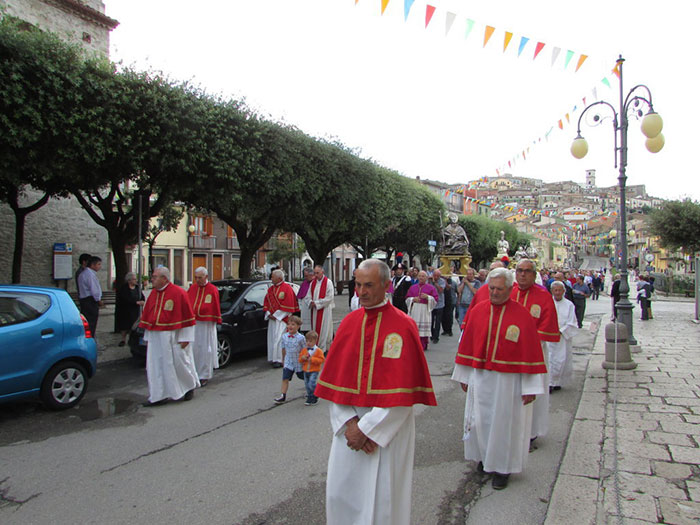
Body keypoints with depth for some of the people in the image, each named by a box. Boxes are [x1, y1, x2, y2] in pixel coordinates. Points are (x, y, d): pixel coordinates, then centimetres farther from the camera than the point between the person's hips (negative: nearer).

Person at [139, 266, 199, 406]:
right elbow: (147, 315, 15)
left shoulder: (179, 293, -12)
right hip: (155, 338, 6)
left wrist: (185, 337, -12)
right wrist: (148, 335, 13)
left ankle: (190, 387, 29)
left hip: (173, 337, -6)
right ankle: (158, 396, 14)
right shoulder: (153, 293, 8)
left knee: (180, 363, 6)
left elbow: (188, 316, -11)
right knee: (155, 366, 5)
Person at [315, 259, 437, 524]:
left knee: (381, 500, 8)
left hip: (388, 427, -4)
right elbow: (334, 377, 3)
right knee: (340, 494, 13)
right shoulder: (349, 322, 3)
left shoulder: (403, 326, -12)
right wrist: (349, 422, -8)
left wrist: (367, 428, -15)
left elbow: (402, 390, -15)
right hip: (349, 426, 5)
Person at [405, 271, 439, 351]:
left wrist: (427, 297, -13)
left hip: (425, 310, -3)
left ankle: (423, 346, 2)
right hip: (414, 310, 3)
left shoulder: (431, 288, 7)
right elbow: (407, 298, 14)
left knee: (423, 329, -6)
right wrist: (413, 299, -6)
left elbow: (435, 299, 2)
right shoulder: (412, 287, 15)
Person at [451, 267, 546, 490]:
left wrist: (530, 387, -9)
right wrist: (464, 375, 8)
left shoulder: (522, 316, -9)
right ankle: (484, 457, 36)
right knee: (480, 419, 12)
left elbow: (530, 352, -8)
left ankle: (502, 467, 25)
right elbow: (467, 343, 6)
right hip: (479, 377, 3)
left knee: (503, 421, 8)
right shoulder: (477, 311, 0)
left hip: (507, 379, -3)